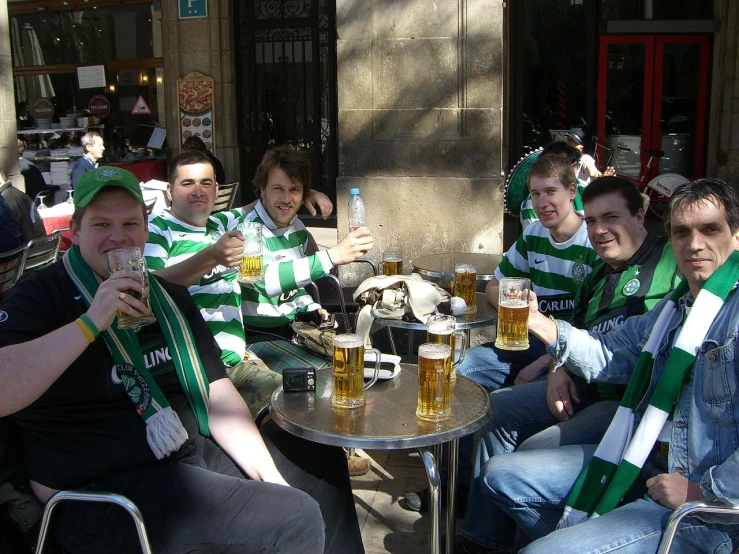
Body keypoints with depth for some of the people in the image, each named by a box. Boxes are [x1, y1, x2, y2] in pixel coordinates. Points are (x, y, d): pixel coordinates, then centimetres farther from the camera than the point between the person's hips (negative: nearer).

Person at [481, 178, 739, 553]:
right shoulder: (675, 305, 14)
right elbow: (612, 354, 18)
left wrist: (704, 491, -20)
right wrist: (538, 322, 5)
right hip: (645, 463, 9)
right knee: (501, 474, 10)